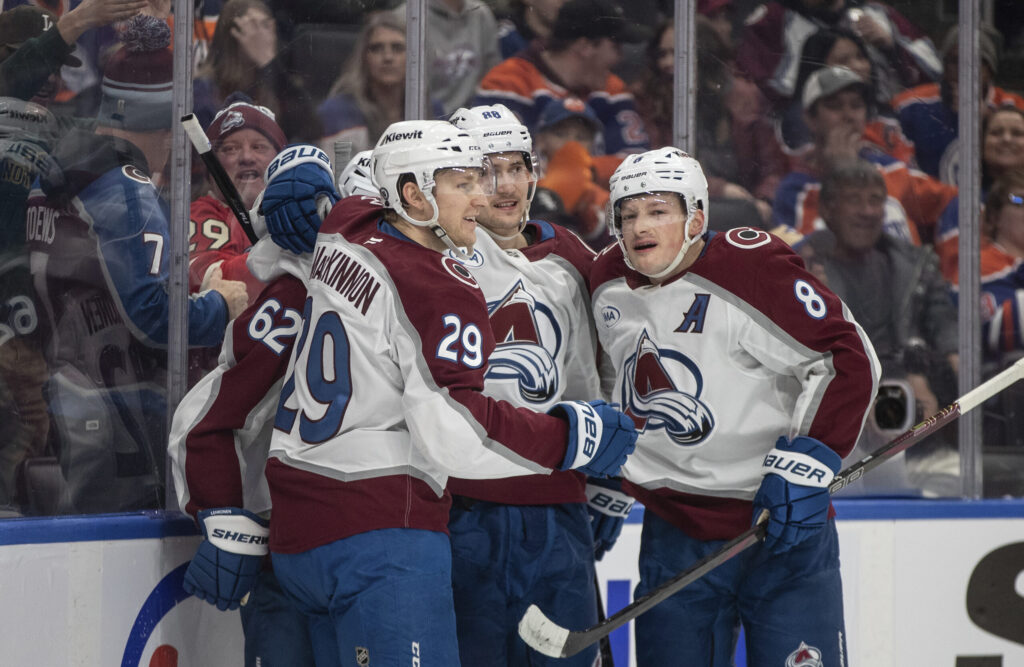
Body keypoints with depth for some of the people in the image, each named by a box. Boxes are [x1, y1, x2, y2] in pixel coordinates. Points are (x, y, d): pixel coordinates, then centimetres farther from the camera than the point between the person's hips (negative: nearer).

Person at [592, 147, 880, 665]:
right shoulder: (608, 283, 5)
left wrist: (808, 463, -20)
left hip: (782, 522, -5)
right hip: (675, 534, 6)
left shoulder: (750, 267, -16)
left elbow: (849, 359, -16)